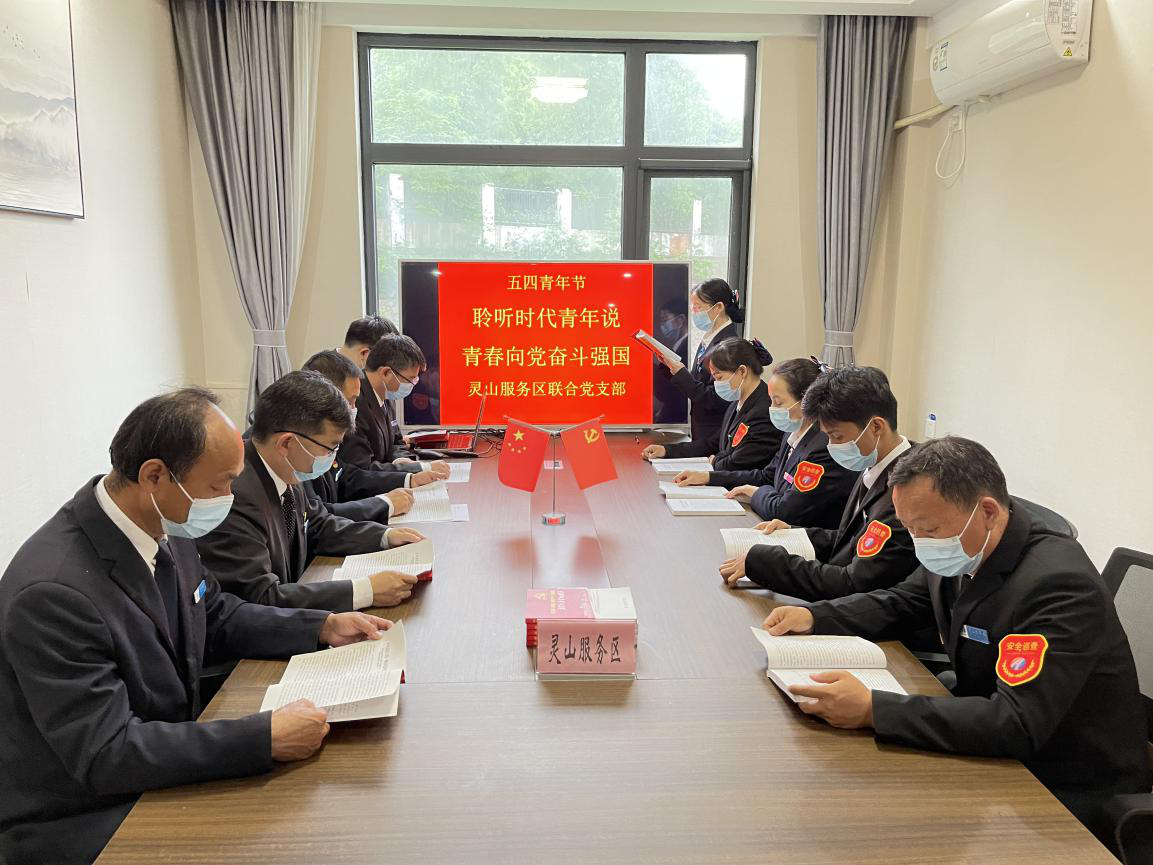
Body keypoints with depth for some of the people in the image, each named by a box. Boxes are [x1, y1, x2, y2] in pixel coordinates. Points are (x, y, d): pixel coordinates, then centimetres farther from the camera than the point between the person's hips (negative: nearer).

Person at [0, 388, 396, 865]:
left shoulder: (165, 530, -5)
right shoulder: (53, 591, -29)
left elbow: (217, 617, 12)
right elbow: (106, 752, -27)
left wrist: (323, 626, -1)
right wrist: (267, 738, -32)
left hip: (164, 779, 7)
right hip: (83, 825, -7)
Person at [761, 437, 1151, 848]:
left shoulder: (1059, 586, -28)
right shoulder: (960, 552, -4)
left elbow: (1017, 723, -35)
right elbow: (901, 602, 13)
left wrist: (872, 709, -39)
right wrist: (813, 616, -4)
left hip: (1067, 794, -7)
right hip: (995, 756, 7)